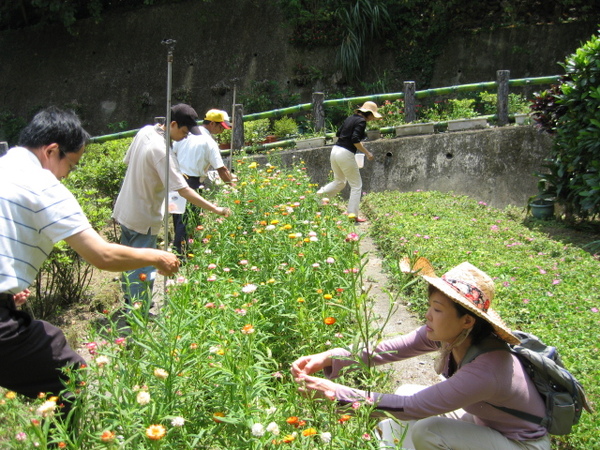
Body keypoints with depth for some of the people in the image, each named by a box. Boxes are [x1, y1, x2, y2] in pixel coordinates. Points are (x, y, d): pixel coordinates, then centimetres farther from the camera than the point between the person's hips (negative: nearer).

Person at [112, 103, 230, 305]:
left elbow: (128, 160, 12)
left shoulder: (145, 131, -2)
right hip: (143, 219, -9)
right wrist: (215, 209, -26)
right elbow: (184, 191, -30)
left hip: (124, 211, 9)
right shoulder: (162, 151, -27)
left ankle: (130, 302, 38)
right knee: (142, 272, 2)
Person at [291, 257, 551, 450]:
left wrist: (336, 393, -36)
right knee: (405, 392, -4)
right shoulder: (448, 333, -16)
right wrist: (328, 358, -29)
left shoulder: (485, 370, -37)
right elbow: (389, 349, -17)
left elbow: (410, 407, -35)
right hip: (484, 419, 7)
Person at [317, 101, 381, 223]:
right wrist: (367, 153, -10)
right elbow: (355, 140, -19)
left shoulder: (350, 118, 14)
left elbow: (338, 134, 18)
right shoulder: (361, 121, -9)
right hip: (346, 154, -8)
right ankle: (353, 214, 6)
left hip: (335, 150, 8)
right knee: (356, 185, 6)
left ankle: (318, 195, 10)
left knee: (339, 182, 25)